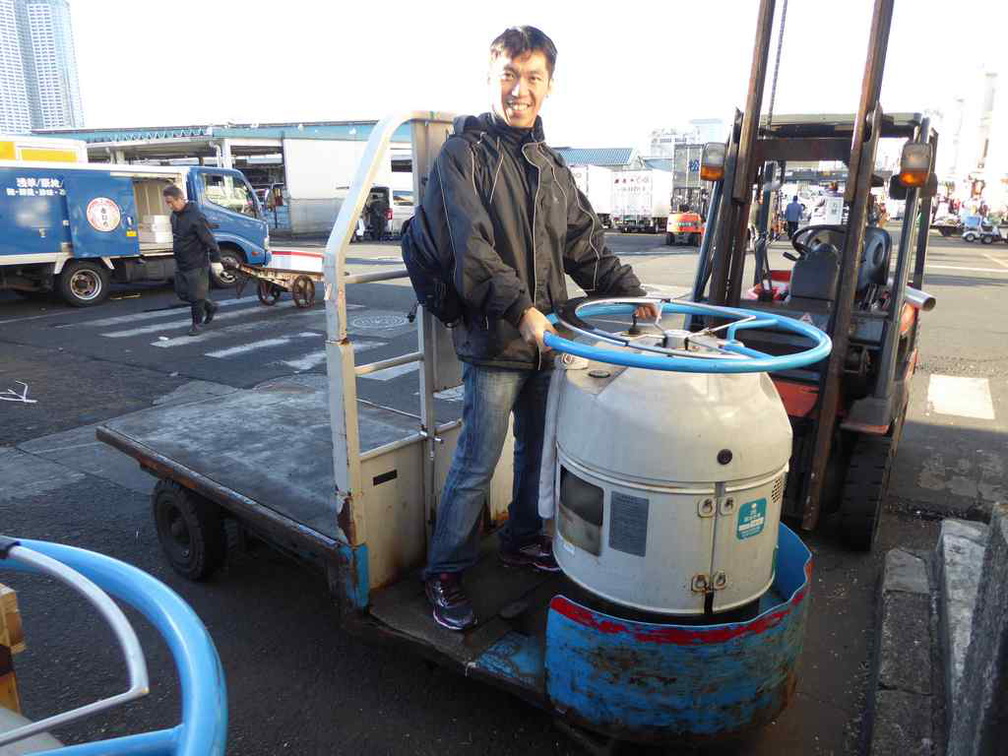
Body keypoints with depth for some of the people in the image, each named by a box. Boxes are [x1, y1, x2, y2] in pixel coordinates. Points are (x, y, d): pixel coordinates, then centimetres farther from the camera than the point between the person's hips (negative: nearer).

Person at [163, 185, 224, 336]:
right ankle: (210, 307, 33)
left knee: (196, 296, 0)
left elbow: (210, 240, -18)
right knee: (182, 293, 15)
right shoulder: (174, 215, 7)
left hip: (197, 264, -9)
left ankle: (197, 323, 17)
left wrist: (215, 261, -16)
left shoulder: (195, 217, -21)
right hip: (180, 264, 9)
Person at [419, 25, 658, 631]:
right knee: (477, 465, -1)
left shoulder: (552, 166, 17)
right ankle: (446, 571, 15)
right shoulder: (464, 154, -4)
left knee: (540, 450, 17)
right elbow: (471, 246, -17)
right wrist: (520, 308, -27)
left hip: (546, 335, 7)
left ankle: (523, 540, 37)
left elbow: (585, 244, 17)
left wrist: (631, 292, 5)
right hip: (494, 339, -7)